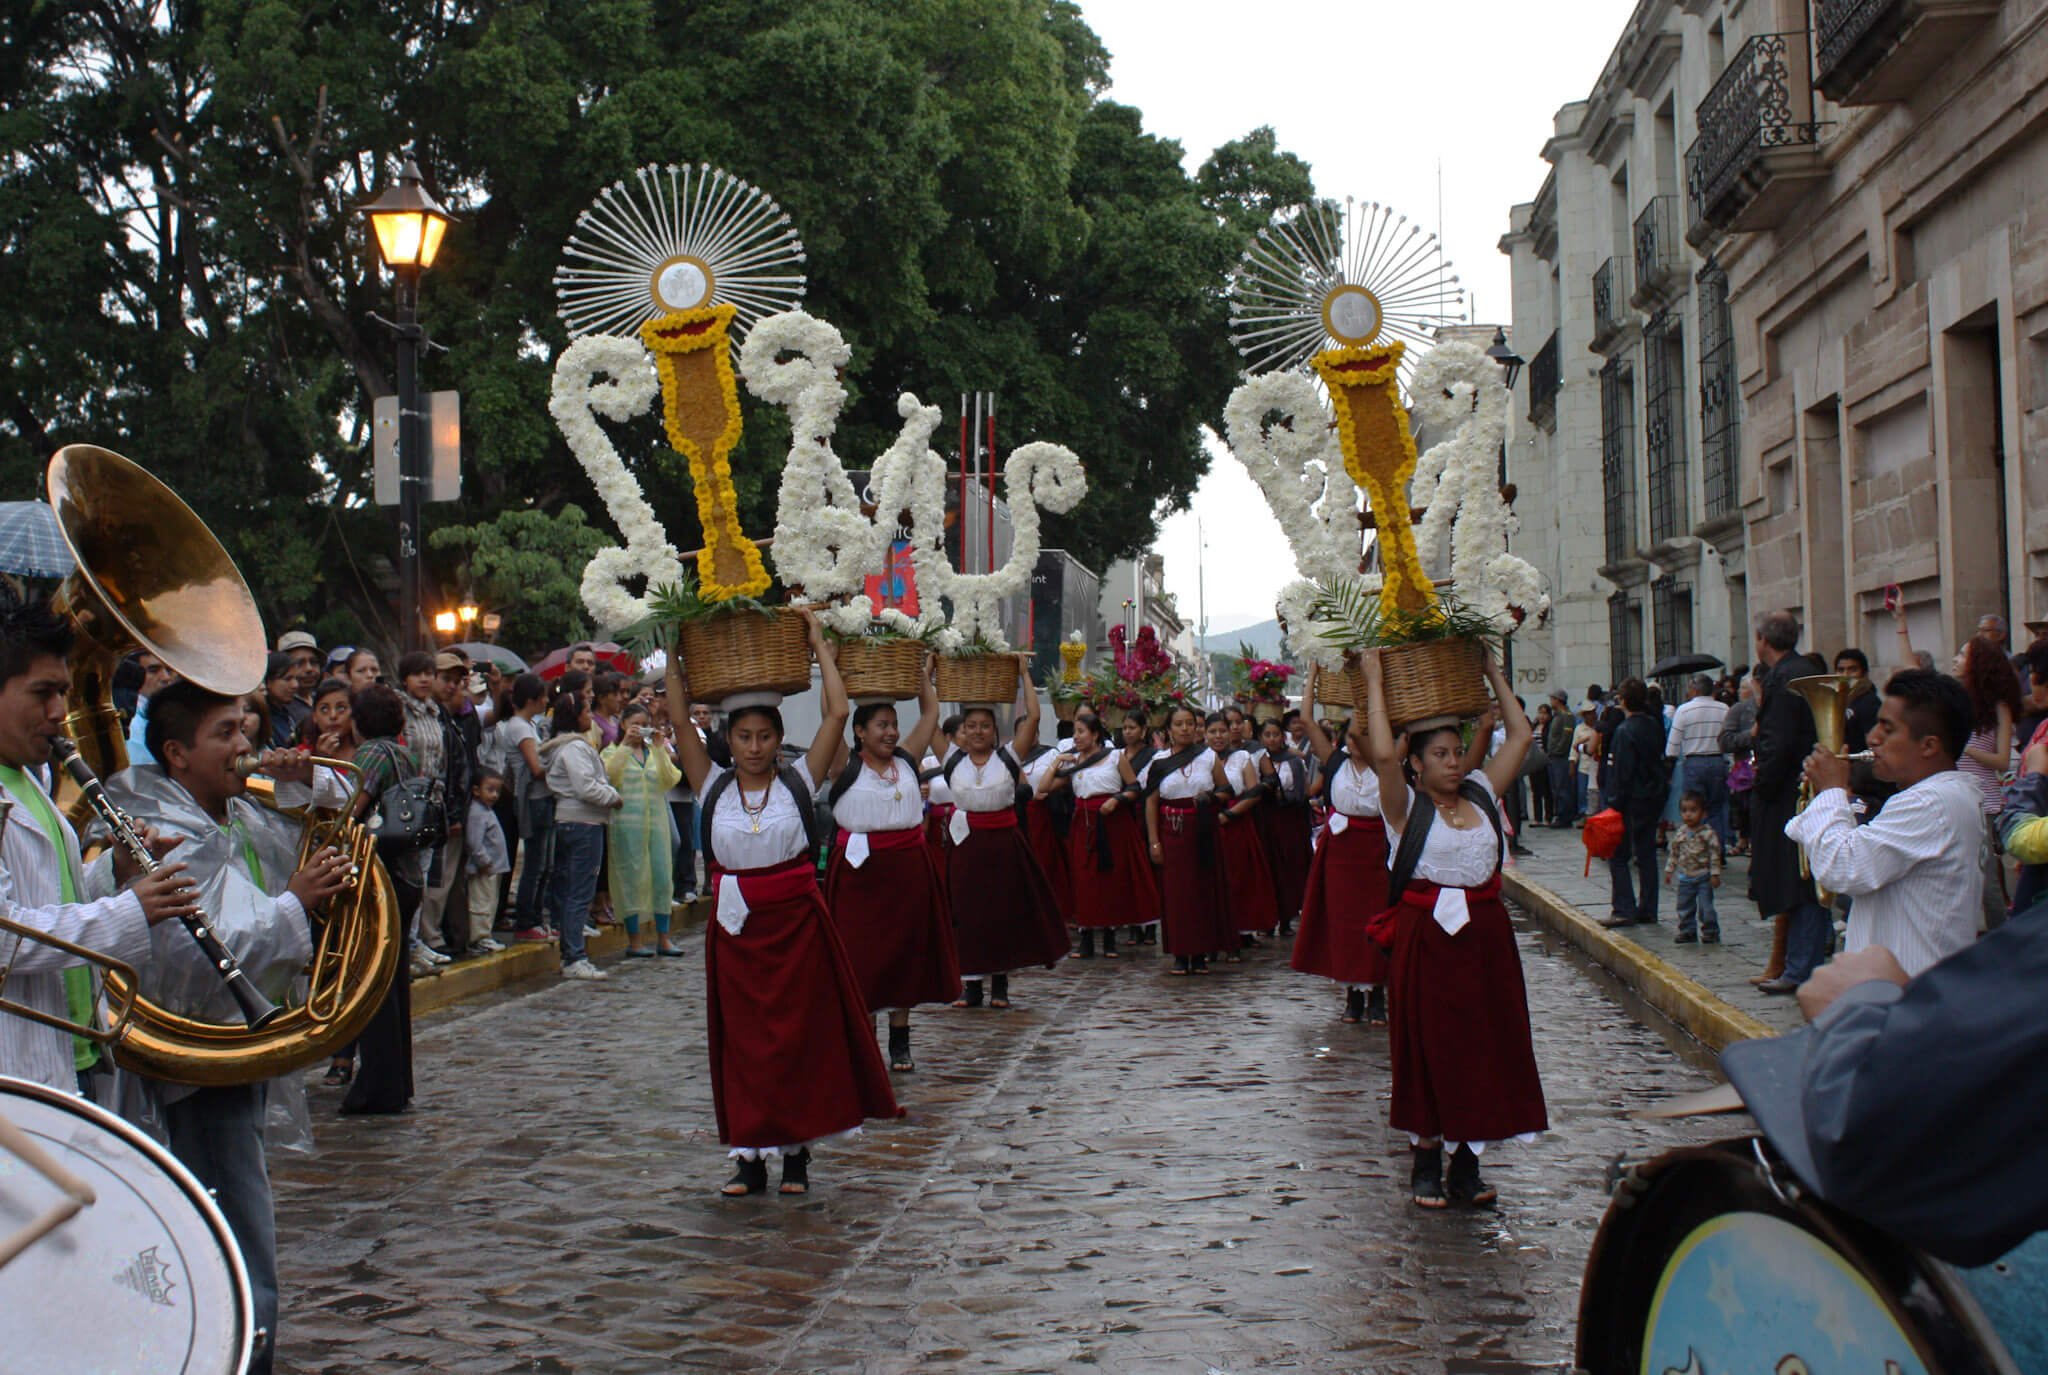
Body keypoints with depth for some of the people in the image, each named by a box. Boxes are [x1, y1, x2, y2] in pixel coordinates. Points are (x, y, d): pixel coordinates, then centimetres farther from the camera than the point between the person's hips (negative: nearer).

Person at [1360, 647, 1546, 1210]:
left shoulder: (1482, 794, 10)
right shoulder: (1408, 806, -3)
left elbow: (1521, 736, 13)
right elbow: (1382, 754, -20)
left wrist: (1493, 673, 15)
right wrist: (1375, 683, -13)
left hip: (1485, 936, 5)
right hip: (1427, 938, -5)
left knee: (1483, 1045, 6)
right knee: (1429, 1047, 1)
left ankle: (1467, 1164, 14)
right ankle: (1427, 1161, 11)